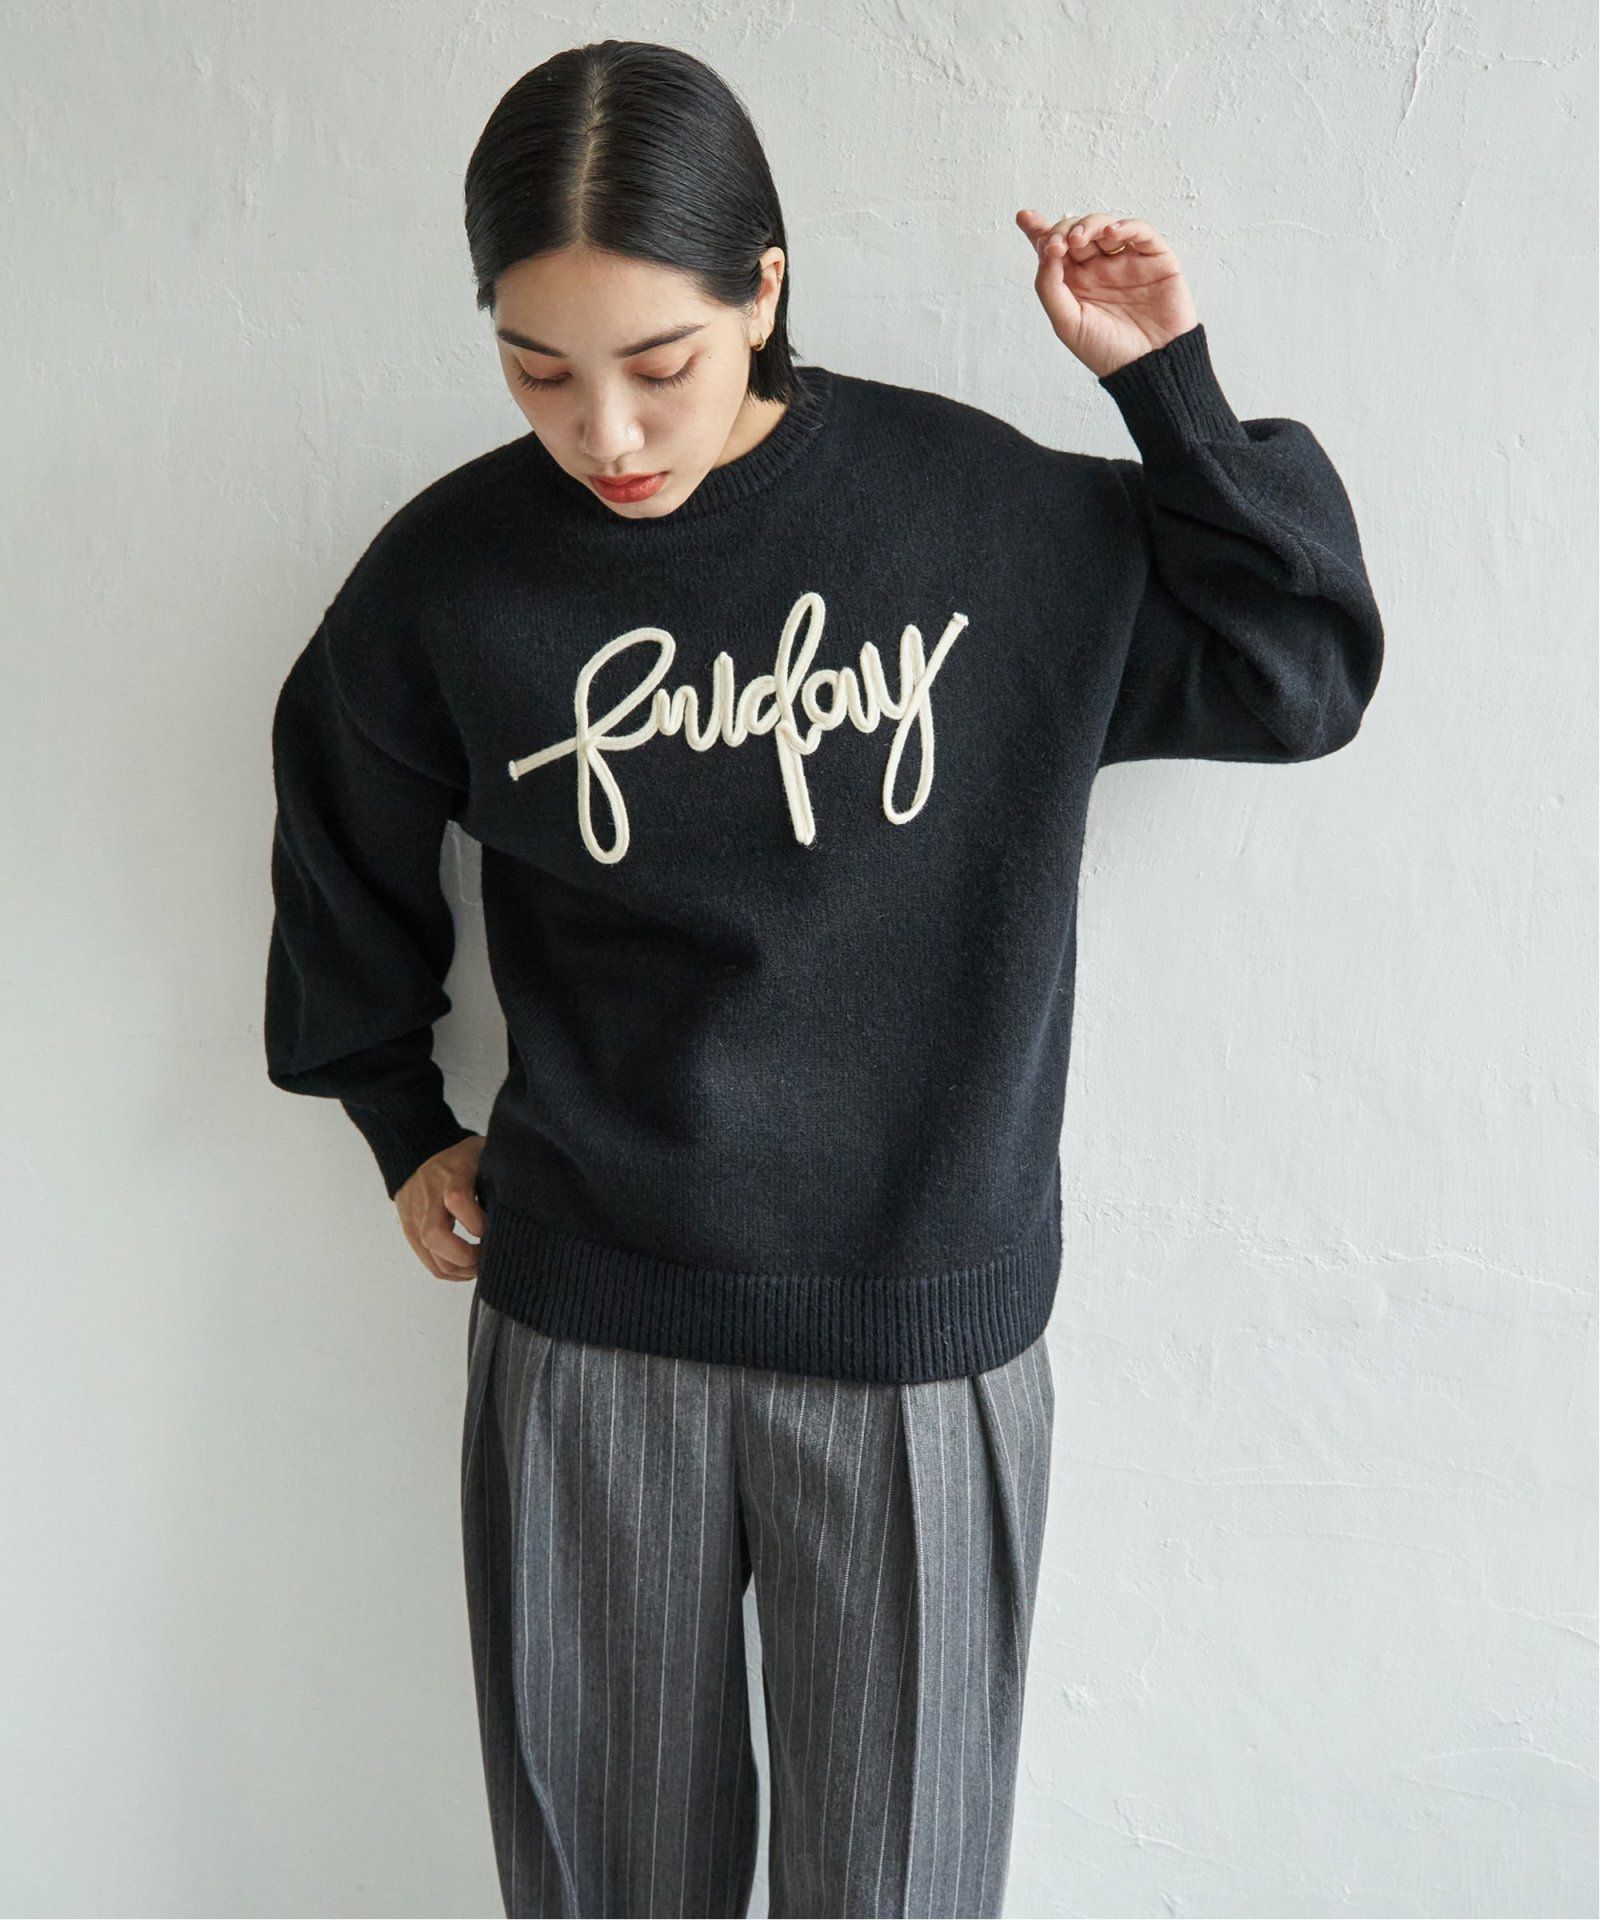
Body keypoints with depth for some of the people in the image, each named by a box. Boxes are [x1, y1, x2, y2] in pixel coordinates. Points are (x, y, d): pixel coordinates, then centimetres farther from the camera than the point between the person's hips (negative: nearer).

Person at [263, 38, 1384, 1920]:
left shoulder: (992, 510, -6)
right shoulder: (450, 573, -4)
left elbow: (1305, 672, 4)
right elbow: (345, 848, 14)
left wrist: (1167, 384, -5)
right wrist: (402, 1122, 17)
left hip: (923, 1337, 0)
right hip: (583, 1336, 1)